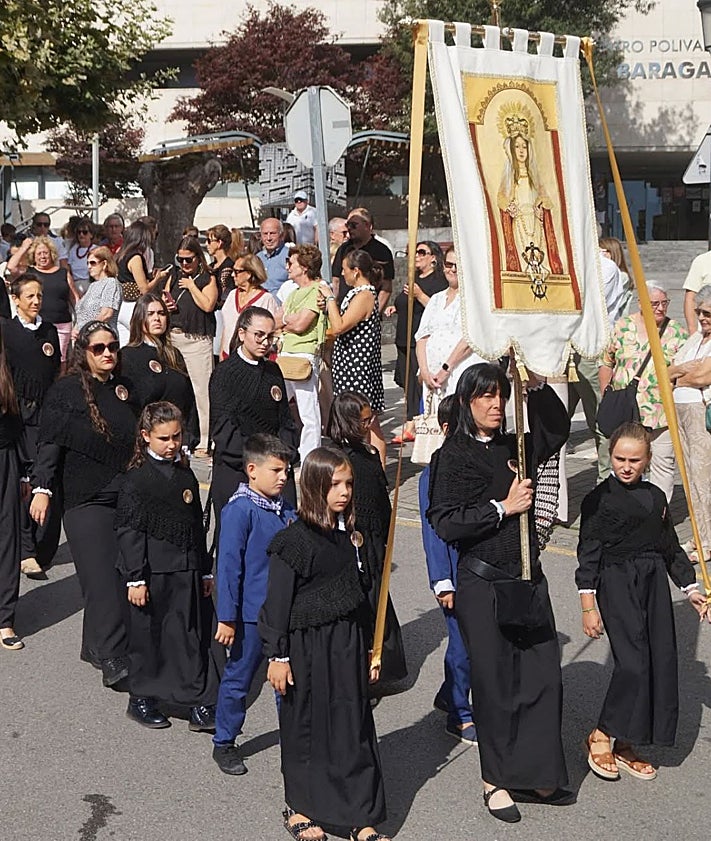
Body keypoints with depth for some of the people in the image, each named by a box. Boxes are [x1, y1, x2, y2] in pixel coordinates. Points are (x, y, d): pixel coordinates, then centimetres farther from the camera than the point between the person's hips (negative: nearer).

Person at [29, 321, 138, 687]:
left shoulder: (124, 388, 12)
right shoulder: (65, 391, -3)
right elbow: (50, 443, -7)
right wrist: (42, 488, -16)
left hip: (126, 497, 5)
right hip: (85, 499, -5)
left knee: (126, 572, 3)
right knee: (102, 574, -10)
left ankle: (96, 645, 17)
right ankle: (111, 657, -8)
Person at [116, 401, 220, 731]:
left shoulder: (185, 475, 10)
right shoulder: (137, 479, -9)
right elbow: (128, 531, -11)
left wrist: (205, 571, 16)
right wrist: (135, 578, -14)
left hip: (187, 571, 5)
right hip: (153, 572, -5)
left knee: (193, 636, 6)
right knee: (148, 636, 6)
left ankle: (201, 704, 12)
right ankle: (141, 700, 23)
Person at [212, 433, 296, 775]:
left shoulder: (284, 507, 5)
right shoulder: (240, 510, -17)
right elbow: (229, 566, -16)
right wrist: (227, 618, -15)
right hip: (252, 615, -6)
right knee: (238, 679, 8)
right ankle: (224, 744, 23)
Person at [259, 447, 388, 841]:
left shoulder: (349, 536, 5)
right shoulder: (294, 540, -14)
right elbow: (277, 602, -12)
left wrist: (369, 648, 15)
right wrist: (278, 656, -13)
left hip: (348, 645, 5)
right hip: (307, 647, -5)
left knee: (353, 727, 7)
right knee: (306, 725, 8)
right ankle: (298, 808, 27)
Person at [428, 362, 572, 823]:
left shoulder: (514, 448, 8)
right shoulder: (453, 456, -7)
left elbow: (557, 429, 21)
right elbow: (445, 523, -15)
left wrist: (536, 384, 6)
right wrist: (503, 507, -16)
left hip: (528, 578, 5)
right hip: (483, 584, -5)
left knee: (543, 675, 5)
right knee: (496, 683, 3)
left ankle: (535, 775, 19)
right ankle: (497, 780, 19)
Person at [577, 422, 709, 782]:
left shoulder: (656, 497, 10)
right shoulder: (599, 499, -6)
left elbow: (671, 548, 18)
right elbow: (588, 555, -6)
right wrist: (589, 605, -10)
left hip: (654, 583, 6)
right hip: (616, 584, -6)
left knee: (661, 662, 4)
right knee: (633, 661, -16)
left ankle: (626, 746, 16)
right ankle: (602, 736, 3)